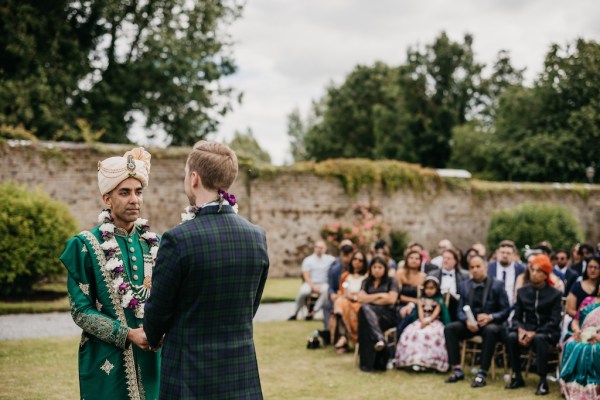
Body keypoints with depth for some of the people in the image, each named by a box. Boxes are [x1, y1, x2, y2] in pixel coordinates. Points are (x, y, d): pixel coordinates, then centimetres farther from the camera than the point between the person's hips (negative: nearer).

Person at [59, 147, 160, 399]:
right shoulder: (86, 245, -6)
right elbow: (81, 311, -8)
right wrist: (127, 334, -18)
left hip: (150, 359, 4)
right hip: (107, 361, -4)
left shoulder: (154, 243, 6)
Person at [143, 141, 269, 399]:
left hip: (190, 372, -4)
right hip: (243, 371, 5)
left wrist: (154, 339, 15)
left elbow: (158, 308, -6)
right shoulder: (257, 237, -1)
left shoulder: (178, 239, -17)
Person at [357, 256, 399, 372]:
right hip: (370, 313, 3)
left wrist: (370, 300, 2)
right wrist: (380, 295, 0)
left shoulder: (391, 281, 14)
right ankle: (379, 339, -57)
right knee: (365, 308, -38)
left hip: (387, 314, -3)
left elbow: (391, 299, -3)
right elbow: (361, 298, 6)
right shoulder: (366, 282, 24)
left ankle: (368, 363, -45)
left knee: (367, 323, -38)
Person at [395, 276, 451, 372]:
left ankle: (427, 360, -37)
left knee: (432, 334, -34)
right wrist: (422, 321, -18)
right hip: (422, 321, 3)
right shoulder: (421, 300, 16)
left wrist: (428, 321, -21)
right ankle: (415, 359, -32)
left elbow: (436, 313, -5)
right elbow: (420, 311, 2)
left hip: (434, 322, -3)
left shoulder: (439, 301, 9)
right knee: (412, 333, -26)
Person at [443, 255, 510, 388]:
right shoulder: (465, 285, 9)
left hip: (491, 323, -4)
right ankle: (457, 370, -18)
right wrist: (467, 321, -17)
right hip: (470, 323, 4)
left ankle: (482, 374, -35)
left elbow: (505, 310, -6)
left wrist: (490, 317, -25)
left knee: (491, 331, -39)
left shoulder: (497, 285, -3)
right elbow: (461, 309, 6)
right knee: (449, 328, -21)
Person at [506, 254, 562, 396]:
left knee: (539, 339, -38)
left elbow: (554, 321, -10)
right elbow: (516, 317, 6)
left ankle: (543, 381, -31)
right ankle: (517, 376, -14)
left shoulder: (555, 294, -2)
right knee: (511, 337, -29)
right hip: (527, 329, 3)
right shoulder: (522, 291, 9)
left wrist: (534, 333, -23)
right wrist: (520, 330, -18)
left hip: (547, 332, -3)